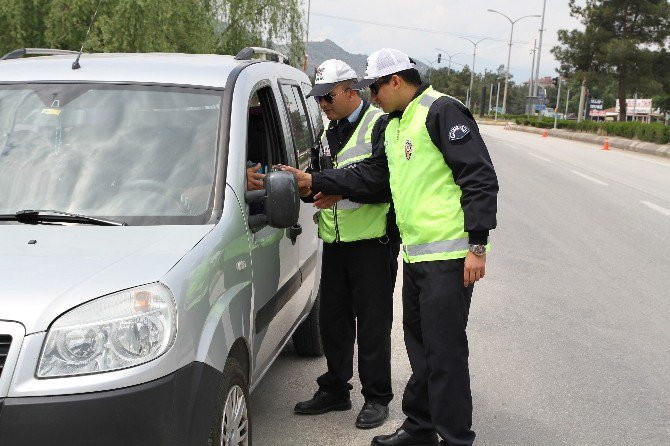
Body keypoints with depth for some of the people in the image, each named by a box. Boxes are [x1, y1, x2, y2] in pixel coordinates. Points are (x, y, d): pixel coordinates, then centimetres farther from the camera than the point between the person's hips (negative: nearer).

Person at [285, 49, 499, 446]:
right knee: (420, 346, 17)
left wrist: (478, 245, -19)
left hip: (448, 255, -10)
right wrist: (314, 181, 15)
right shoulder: (392, 126, 18)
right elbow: (371, 176, 21)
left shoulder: (442, 111, -11)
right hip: (416, 253, 10)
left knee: (445, 349, -4)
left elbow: (481, 179, -16)